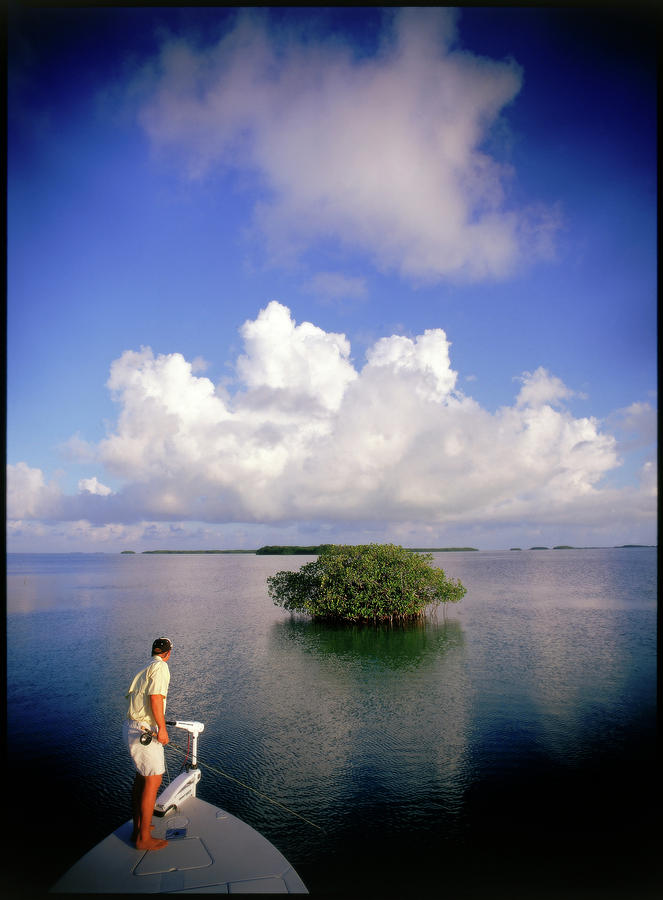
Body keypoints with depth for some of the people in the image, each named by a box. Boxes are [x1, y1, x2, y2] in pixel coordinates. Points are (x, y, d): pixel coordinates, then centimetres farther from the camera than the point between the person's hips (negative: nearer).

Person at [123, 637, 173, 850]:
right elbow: (155, 697, -23)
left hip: (131, 727, 10)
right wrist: (162, 728, -19)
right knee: (153, 781, -2)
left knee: (141, 777, 21)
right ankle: (144, 838, 5)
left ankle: (138, 827, 32)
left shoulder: (144, 669, 17)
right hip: (144, 731, -10)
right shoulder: (160, 667, -11)